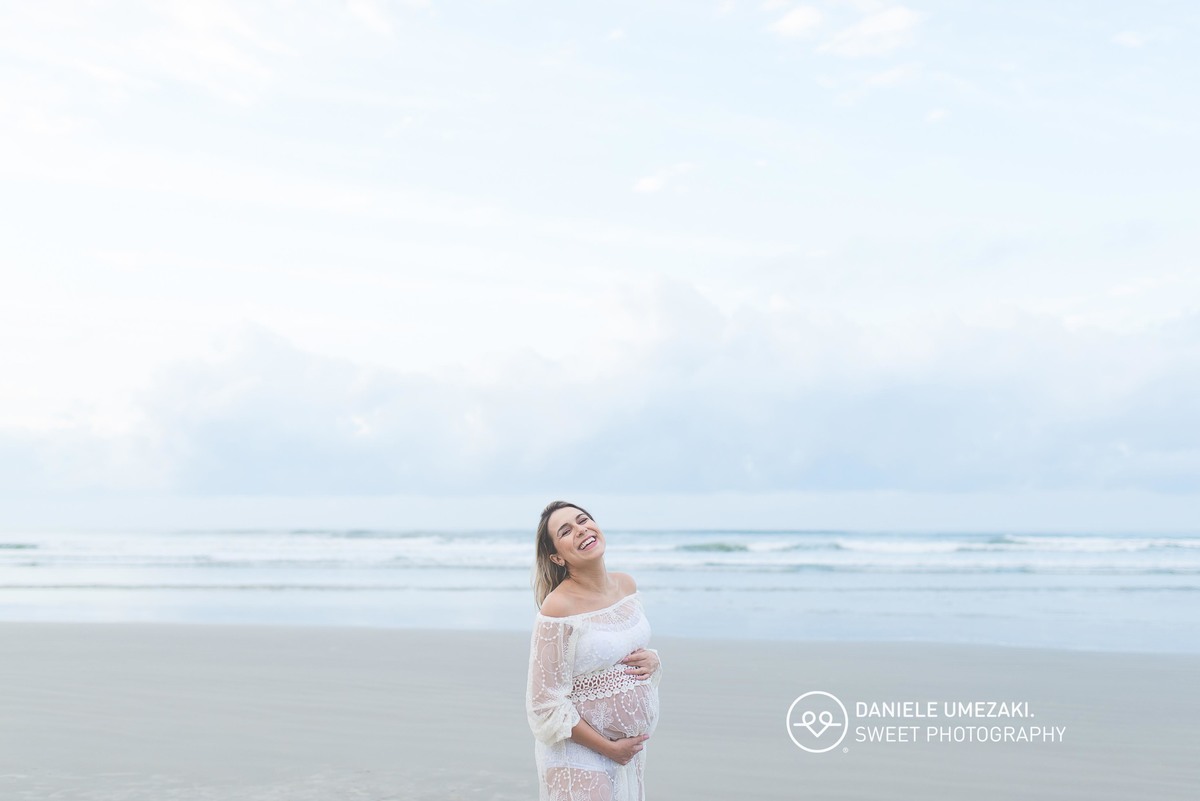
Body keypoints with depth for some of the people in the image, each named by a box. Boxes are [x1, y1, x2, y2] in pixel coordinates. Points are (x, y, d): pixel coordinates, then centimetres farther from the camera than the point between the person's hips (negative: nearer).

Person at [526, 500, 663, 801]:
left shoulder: (627, 584, 1)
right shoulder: (557, 608, -19)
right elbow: (546, 704, -17)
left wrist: (652, 660, -6)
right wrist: (608, 748, -12)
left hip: (631, 745, 6)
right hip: (580, 753, -6)